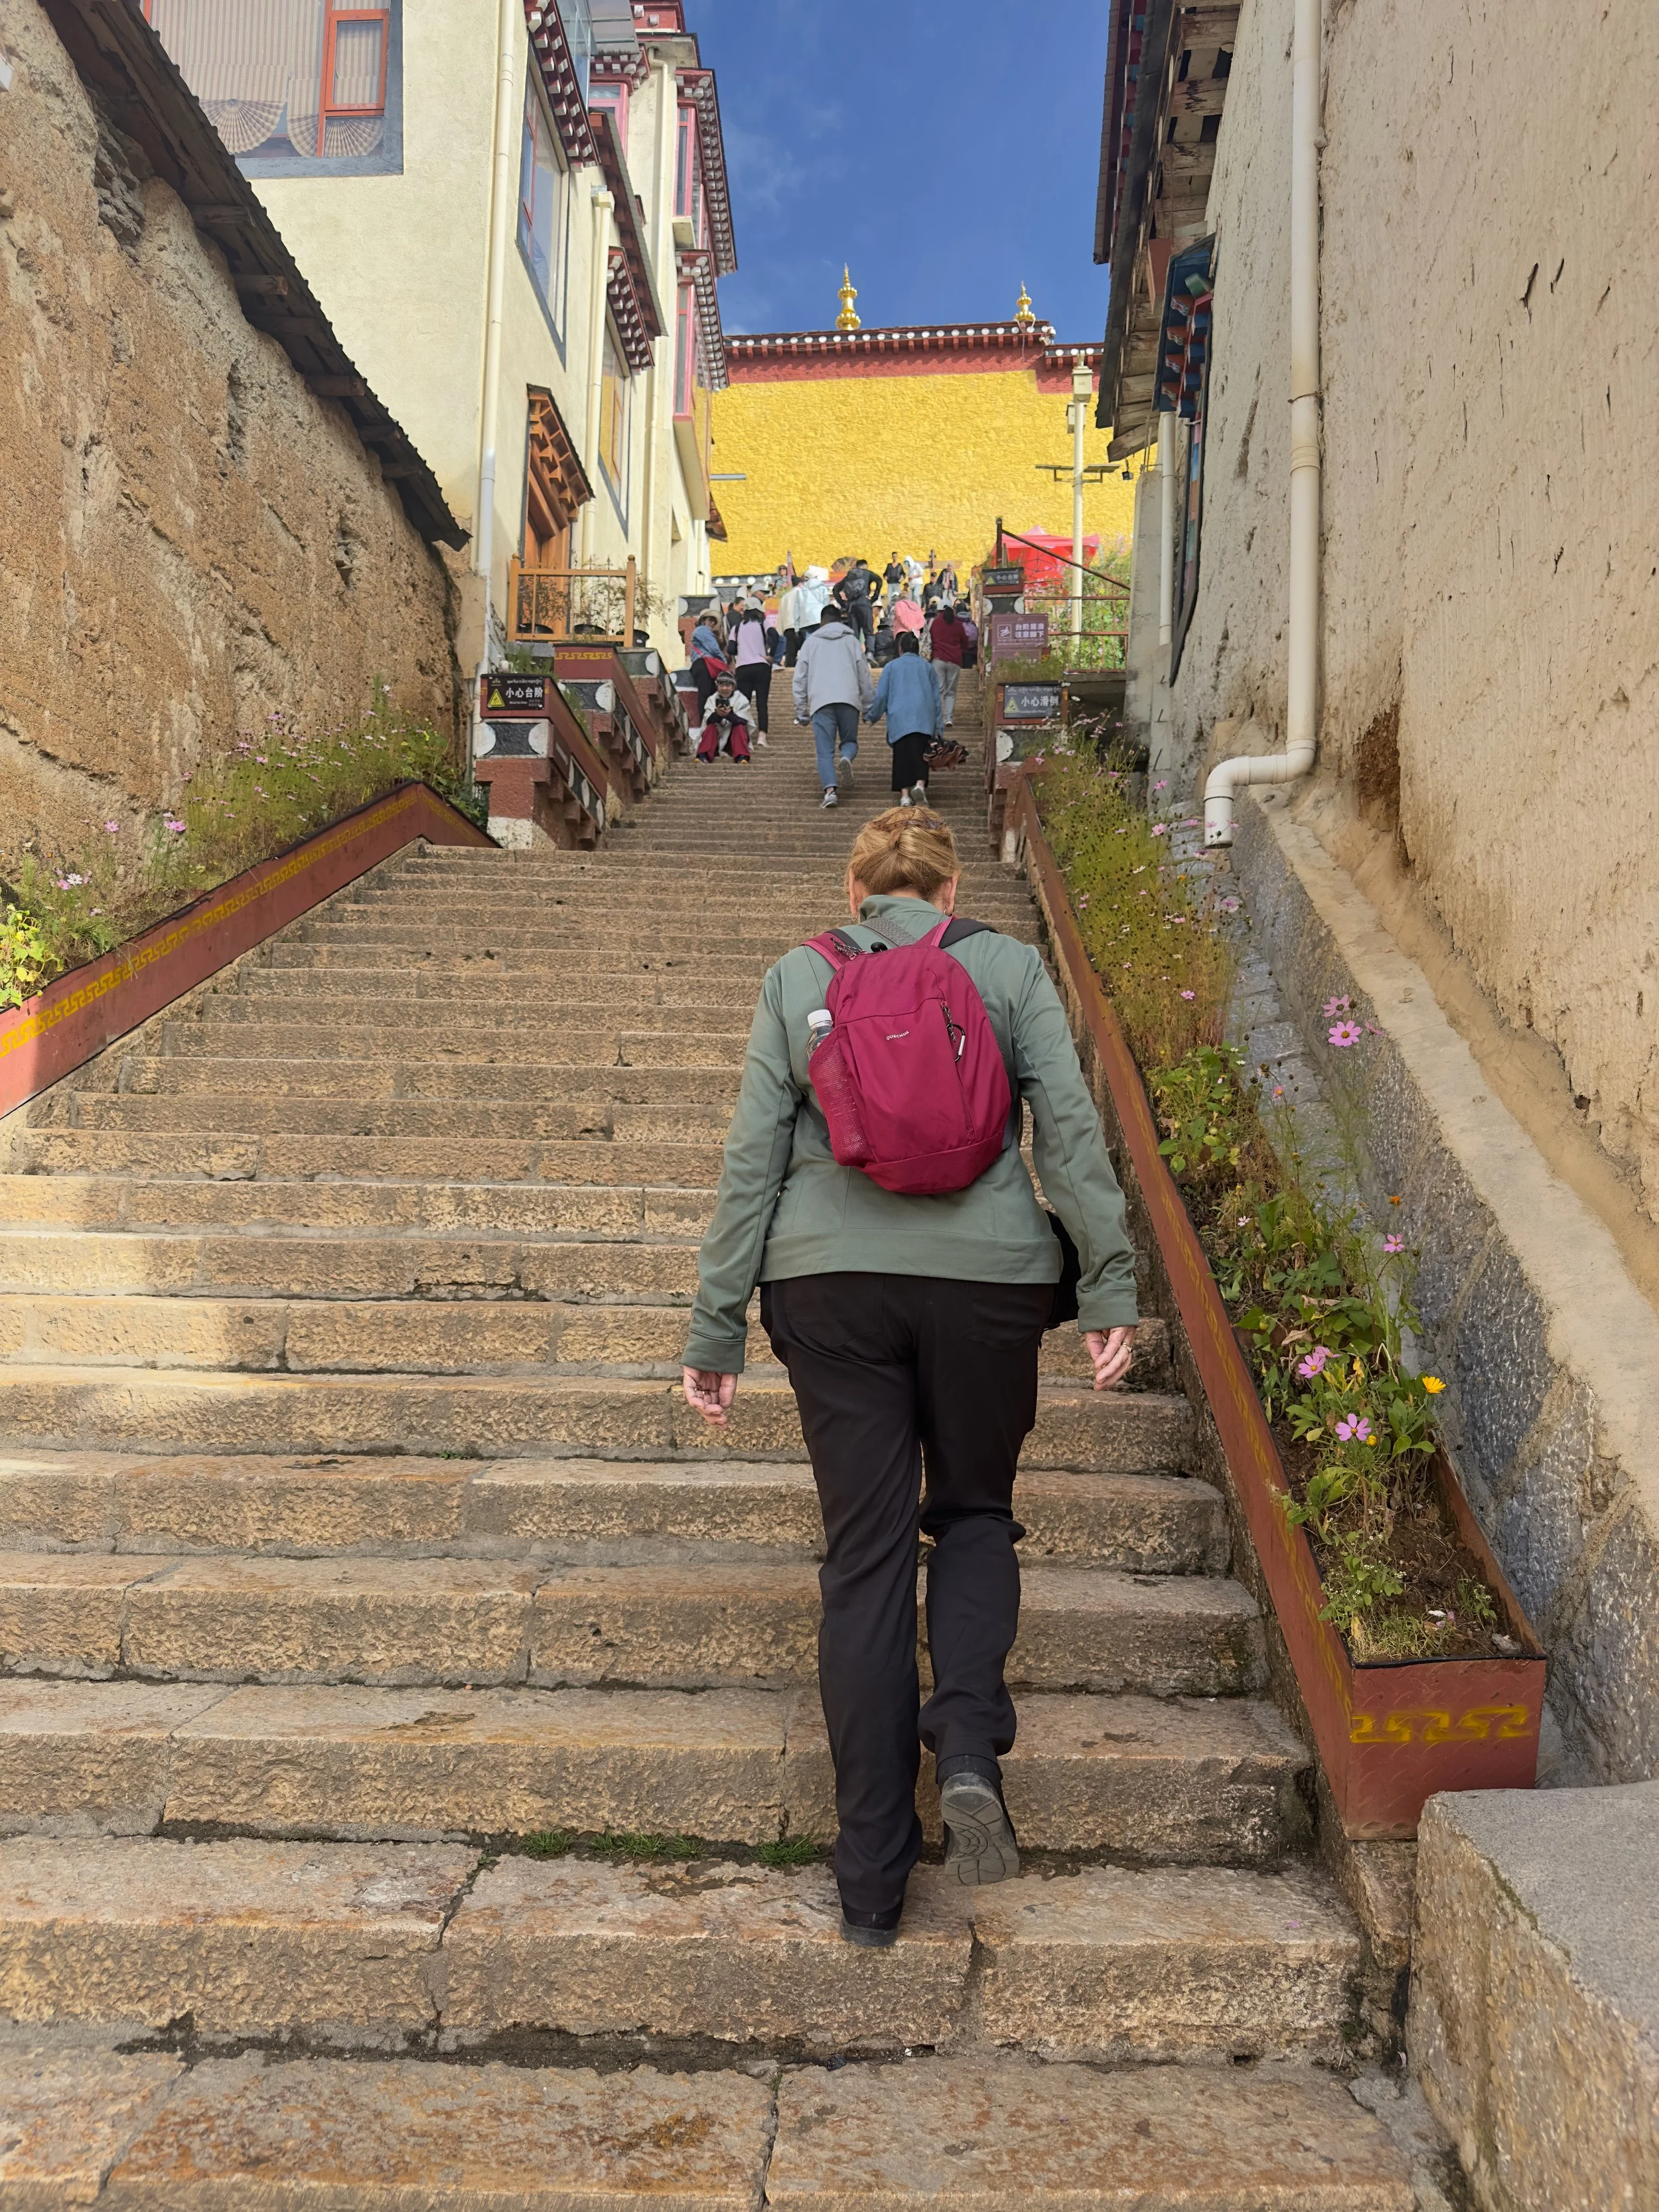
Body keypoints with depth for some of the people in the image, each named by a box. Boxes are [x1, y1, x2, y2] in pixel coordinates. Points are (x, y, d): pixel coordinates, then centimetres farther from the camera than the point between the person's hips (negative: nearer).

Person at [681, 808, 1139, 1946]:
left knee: (864, 1556, 7)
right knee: (975, 1512, 21)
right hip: (988, 1276, 0)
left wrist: (716, 1331, 6)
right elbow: (1070, 1128, -2)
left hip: (829, 1282, 1)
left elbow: (752, 1156, 4)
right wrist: (1111, 1287, -1)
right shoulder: (1011, 966, 7)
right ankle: (969, 1744, -3)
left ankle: (872, 1883, 13)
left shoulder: (797, 976, 9)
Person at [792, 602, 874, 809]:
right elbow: (865, 676, 14)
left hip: (820, 702, -1)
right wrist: (869, 706, 19)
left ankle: (830, 789, -20)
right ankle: (846, 759, -19)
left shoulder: (811, 642, 17)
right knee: (850, 741, 16)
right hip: (849, 699, 1)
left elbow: (800, 678, 14)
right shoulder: (852, 641, 17)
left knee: (825, 750, -2)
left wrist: (801, 711, 16)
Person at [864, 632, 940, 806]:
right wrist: (937, 729, 17)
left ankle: (905, 795, -6)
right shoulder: (928, 668, 17)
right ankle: (920, 784, -28)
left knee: (902, 755, 2)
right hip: (924, 719, 1)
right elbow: (936, 699, 15)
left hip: (899, 720, -1)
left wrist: (871, 716, 23)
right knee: (920, 753, -3)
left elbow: (881, 696, 9)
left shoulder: (891, 666, 11)